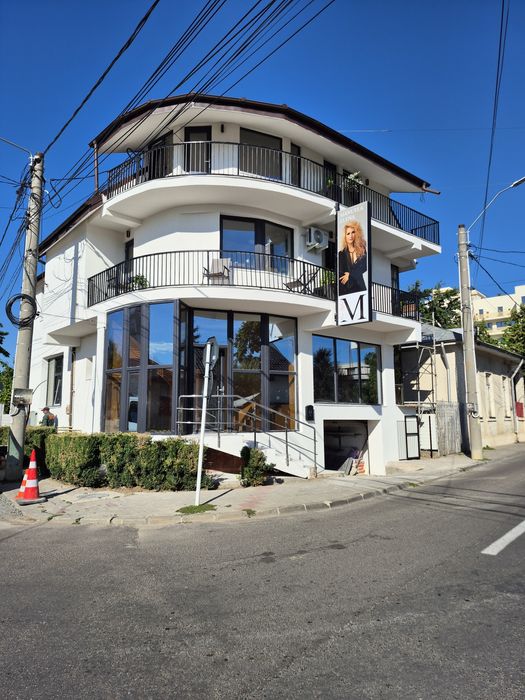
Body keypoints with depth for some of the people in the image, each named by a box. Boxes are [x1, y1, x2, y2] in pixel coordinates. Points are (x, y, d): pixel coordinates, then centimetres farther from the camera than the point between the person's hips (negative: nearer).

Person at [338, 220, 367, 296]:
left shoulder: (362, 249, 3)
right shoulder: (341, 254, -2)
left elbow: (364, 267, -4)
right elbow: (341, 275, -5)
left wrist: (350, 275, -11)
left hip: (360, 286, 2)